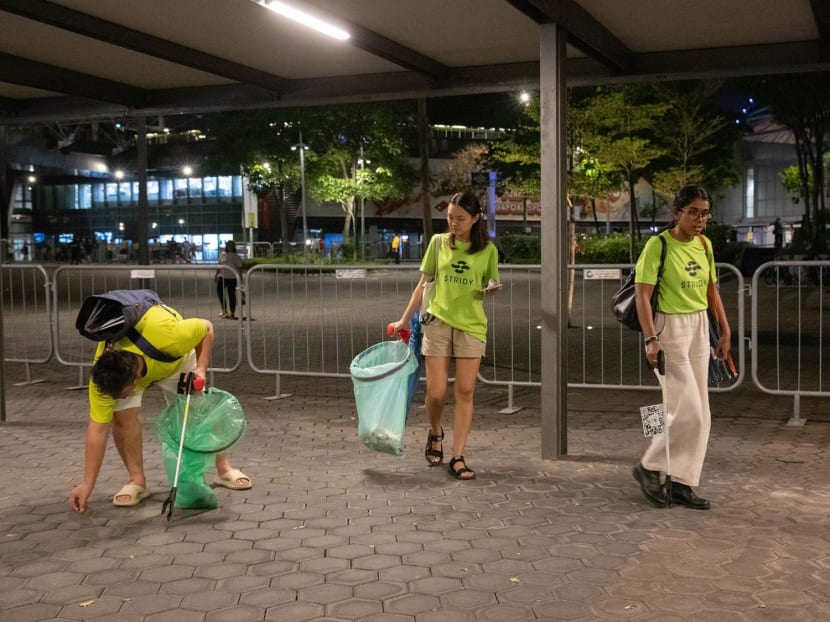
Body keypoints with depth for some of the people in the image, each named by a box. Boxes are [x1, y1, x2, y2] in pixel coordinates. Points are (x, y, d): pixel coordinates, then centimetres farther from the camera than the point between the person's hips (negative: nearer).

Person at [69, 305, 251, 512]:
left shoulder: (165, 335, -47)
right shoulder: (102, 376, -38)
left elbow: (207, 328, -26)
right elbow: (98, 428, -31)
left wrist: (200, 369, -34)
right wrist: (87, 484, -32)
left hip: (175, 356, 0)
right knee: (123, 415, -21)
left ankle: (224, 468, 20)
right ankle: (137, 480, -4)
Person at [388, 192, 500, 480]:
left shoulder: (487, 250, 3)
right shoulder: (438, 242, 5)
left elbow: (491, 287, 12)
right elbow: (423, 283, 11)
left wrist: (491, 288, -12)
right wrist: (404, 319, 9)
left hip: (472, 324, 0)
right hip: (438, 320, 0)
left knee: (465, 392, -2)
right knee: (436, 392, -3)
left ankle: (458, 459, 3)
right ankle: (435, 432, 29)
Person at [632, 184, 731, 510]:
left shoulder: (704, 244, 6)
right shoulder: (658, 245, -14)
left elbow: (712, 291, 15)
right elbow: (642, 295, -17)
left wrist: (725, 331, 12)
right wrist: (650, 339, -24)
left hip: (700, 328, 7)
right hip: (671, 327, -7)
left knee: (700, 414, 8)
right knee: (688, 411, -9)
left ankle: (682, 484, 17)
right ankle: (649, 467, 11)